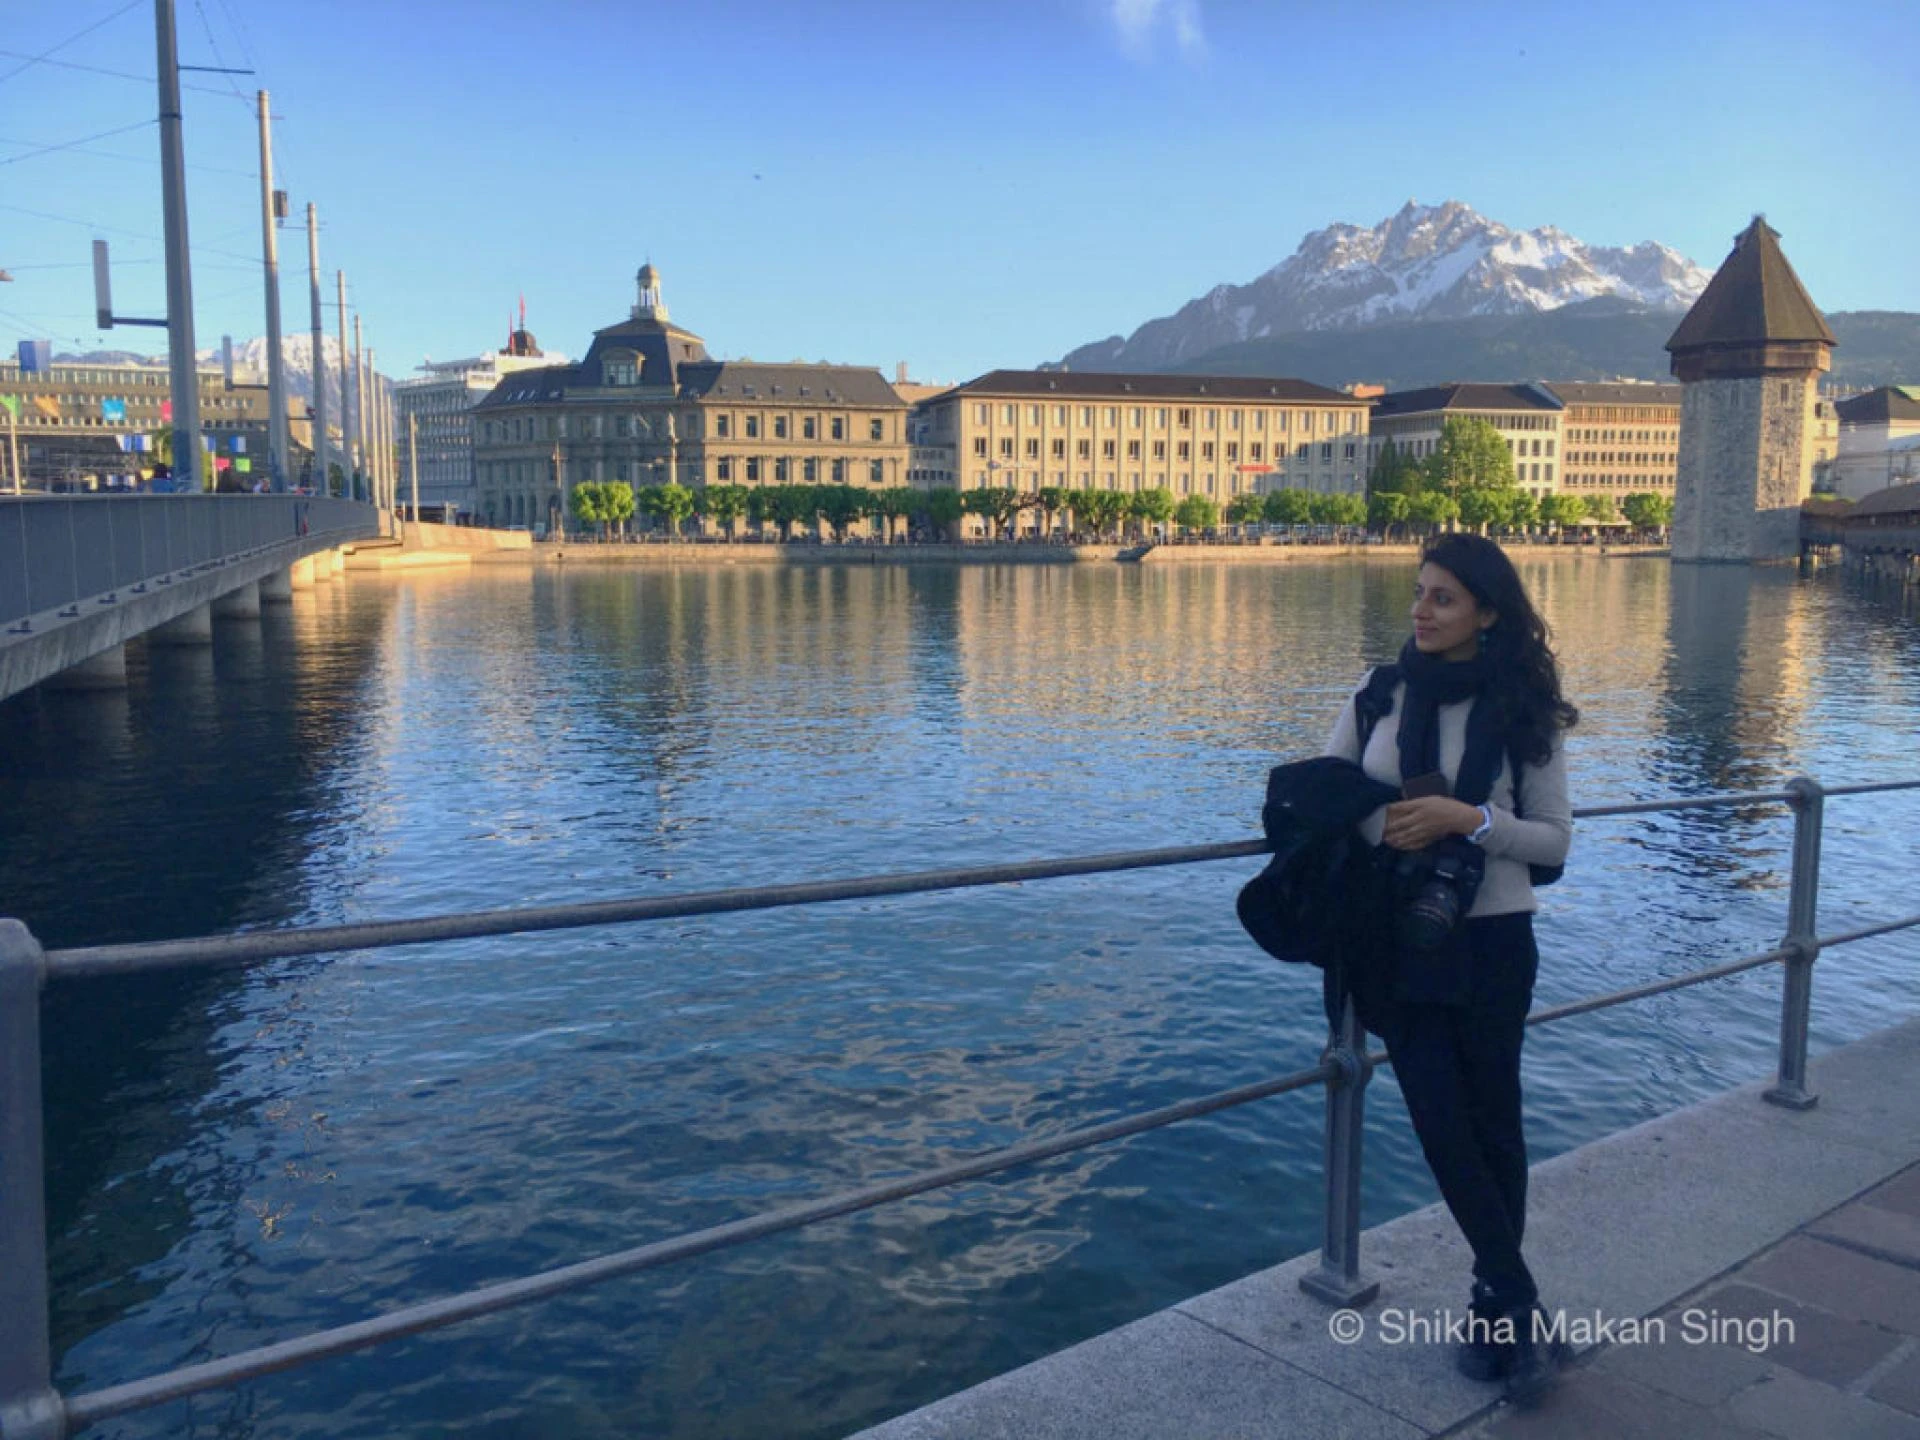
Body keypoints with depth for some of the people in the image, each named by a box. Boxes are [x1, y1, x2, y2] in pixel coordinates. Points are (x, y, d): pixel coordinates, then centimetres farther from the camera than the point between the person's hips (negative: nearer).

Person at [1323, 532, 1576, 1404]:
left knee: (1490, 1123, 9)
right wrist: (1378, 823, -15)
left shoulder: (1520, 713, -4)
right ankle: (1521, 1312, 15)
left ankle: (1495, 1309, 27)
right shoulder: (1379, 698, 3)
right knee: (1444, 1124, 1)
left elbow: (1555, 842, -4)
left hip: (1490, 942, -2)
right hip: (1399, 939, 2)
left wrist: (1467, 819, -19)